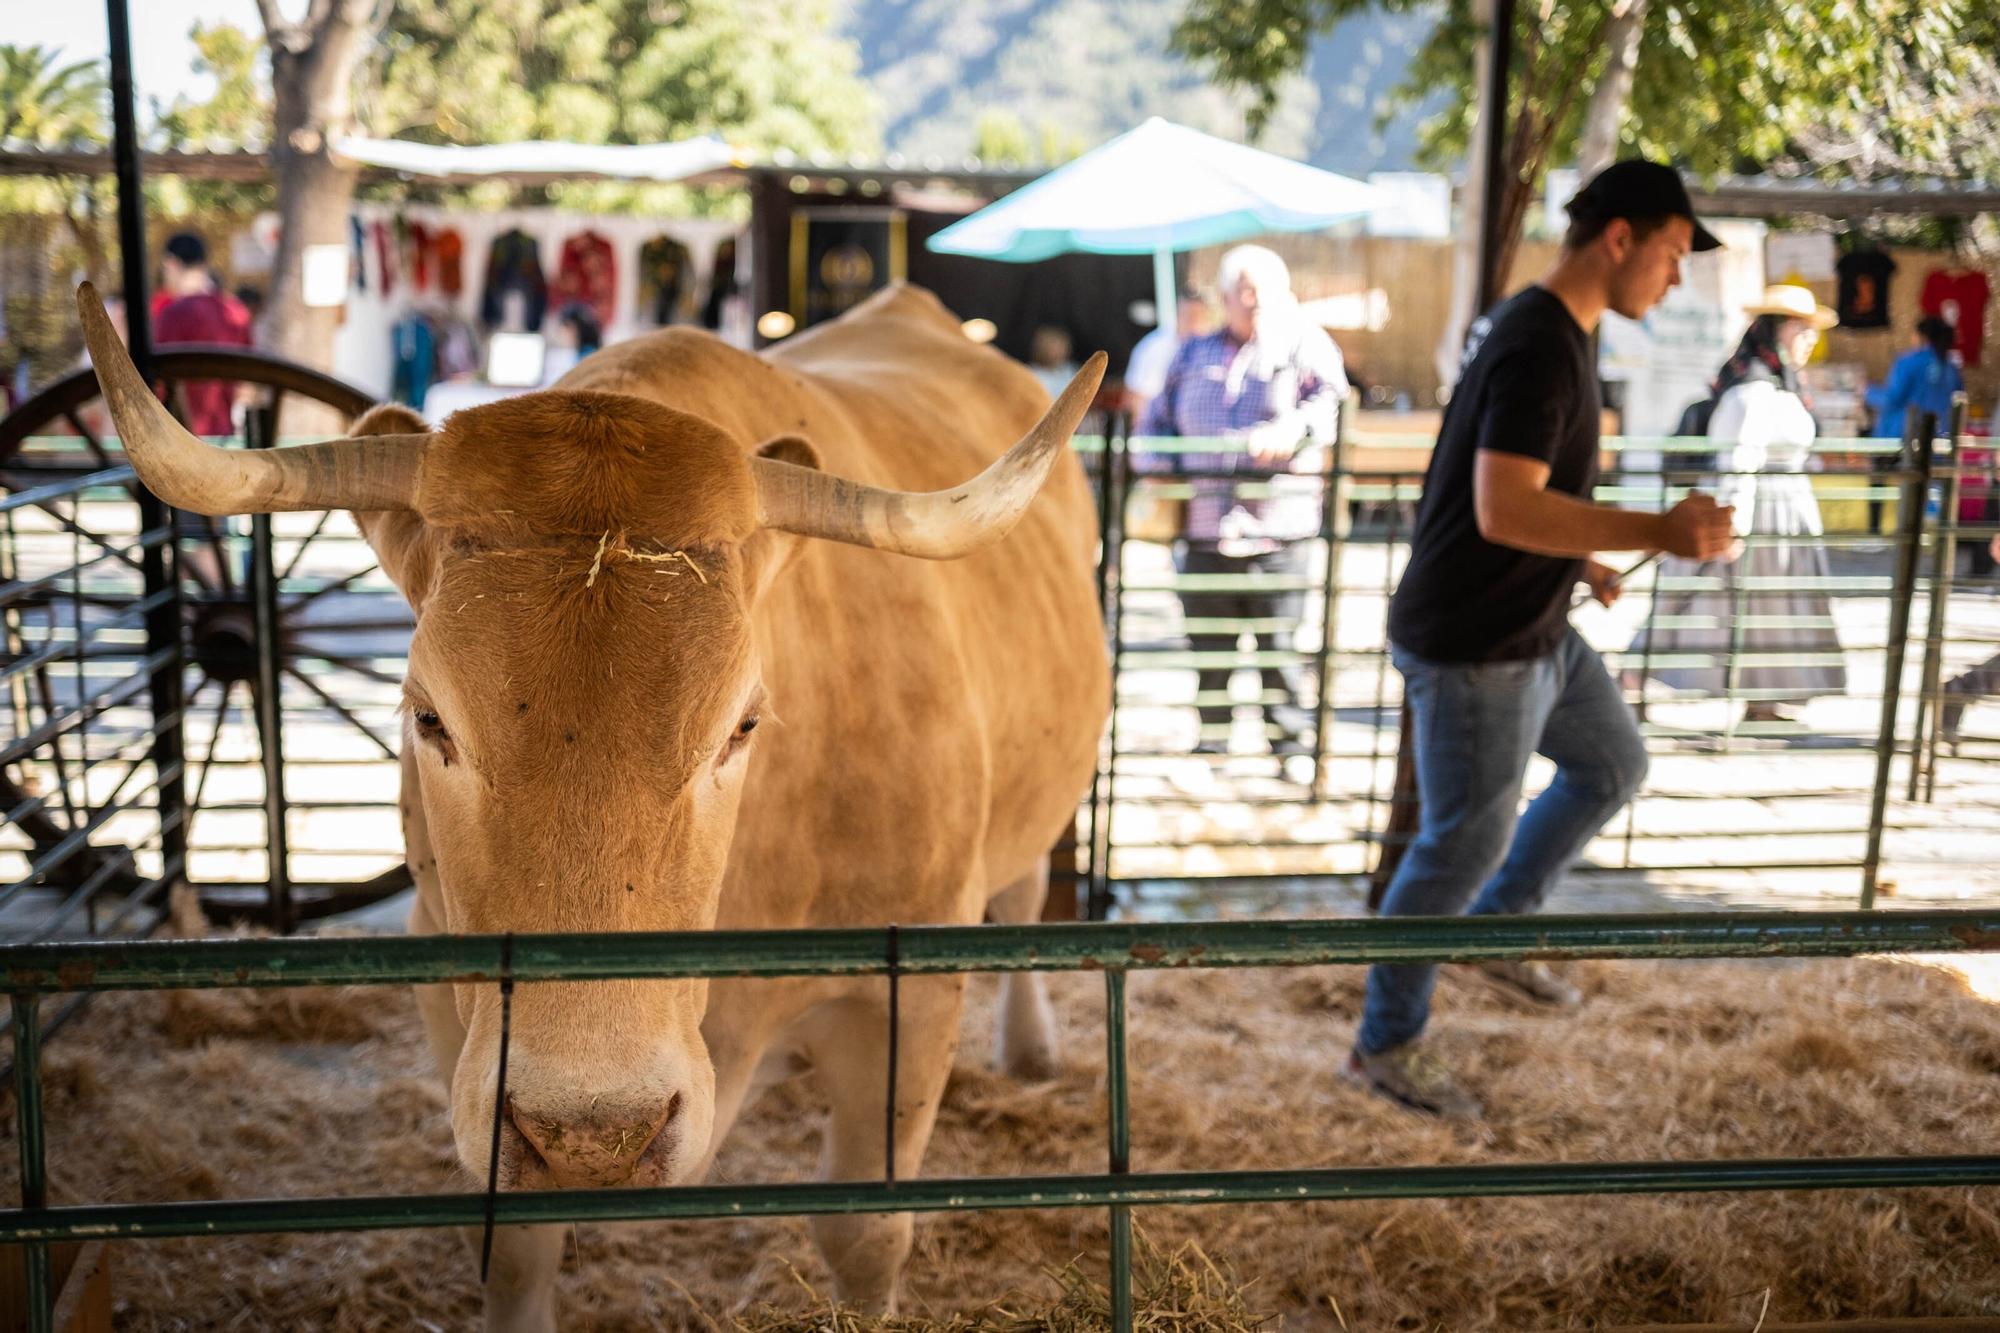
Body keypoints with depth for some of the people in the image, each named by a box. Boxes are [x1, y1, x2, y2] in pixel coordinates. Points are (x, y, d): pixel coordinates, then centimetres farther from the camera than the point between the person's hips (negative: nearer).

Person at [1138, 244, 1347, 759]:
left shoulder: (1304, 344, 7)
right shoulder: (1194, 354, 20)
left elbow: (1330, 399, -10)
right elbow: (1157, 421, 24)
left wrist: (1291, 429, -30)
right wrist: (1157, 469, 4)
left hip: (1278, 529, -3)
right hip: (1205, 527, 3)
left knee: (1279, 647, -4)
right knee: (1209, 650, 7)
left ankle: (1293, 741, 8)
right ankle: (1211, 742, 18)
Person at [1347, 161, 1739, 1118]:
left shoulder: (1547, 331, 10)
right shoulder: (1539, 345, -23)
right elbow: (1503, 511, -31)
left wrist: (1578, 561, 14)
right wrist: (1658, 534, -30)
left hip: (1534, 632, 10)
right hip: (1472, 649, -10)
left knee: (1614, 765, 22)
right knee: (1464, 843, 1)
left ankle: (1496, 928, 34)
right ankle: (1384, 1046, 16)